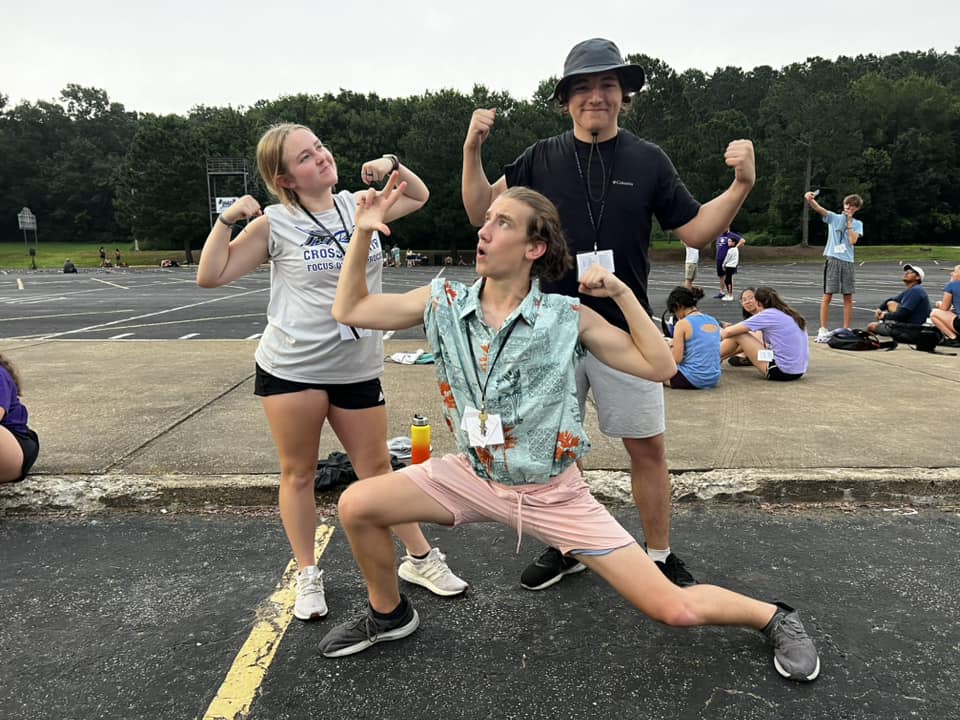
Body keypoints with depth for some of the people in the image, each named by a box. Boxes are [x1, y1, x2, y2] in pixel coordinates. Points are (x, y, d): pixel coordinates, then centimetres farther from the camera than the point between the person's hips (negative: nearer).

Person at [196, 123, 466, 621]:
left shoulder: (360, 205, 4)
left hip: (356, 368, 3)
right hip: (290, 367, -2)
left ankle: (420, 559, 26)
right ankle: (307, 575, 27)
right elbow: (211, 277, -4)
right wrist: (227, 220, -15)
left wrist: (392, 165, 3)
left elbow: (419, 197, 21)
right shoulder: (275, 224, -6)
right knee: (298, 472, 9)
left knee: (376, 466, 12)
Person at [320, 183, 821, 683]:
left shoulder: (569, 317, -14)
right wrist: (364, 231, -10)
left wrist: (623, 294, -20)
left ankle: (773, 618, 29)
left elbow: (659, 367, -11)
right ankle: (388, 614, 20)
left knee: (675, 610, -5)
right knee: (357, 505, -9)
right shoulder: (444, 301, -6)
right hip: (474, 477, 3)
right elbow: (349, 310, -1)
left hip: (552, 494, -3)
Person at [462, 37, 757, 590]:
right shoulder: (541, 159, 4)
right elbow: (483, 213, 1)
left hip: (625, 331, -1)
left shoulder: (648, 160, 3)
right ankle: (567, 548, 32)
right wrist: (473, 150, -10)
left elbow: (696, 231, 3)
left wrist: (742, 185, -11)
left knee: (648, 446, 5)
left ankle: (660, 556, 25)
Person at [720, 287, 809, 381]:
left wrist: (721, 333, 16)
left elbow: (729, 332, -7)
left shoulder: (767, 314, -10)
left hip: (781, 371, -8)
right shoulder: (791, 315, 12)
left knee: (738, 335, 0)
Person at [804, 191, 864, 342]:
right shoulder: (834, 217, 7)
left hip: (848, 262, 3)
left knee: (848, 297, 3)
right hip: (832, 260, -2)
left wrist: (849, 222, 0)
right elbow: (819, 208, -12)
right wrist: (810, 199, -31)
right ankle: (823, 330, 0)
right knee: (827, 296, -4)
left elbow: (853, 240, -4)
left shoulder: (857, 224, 14)